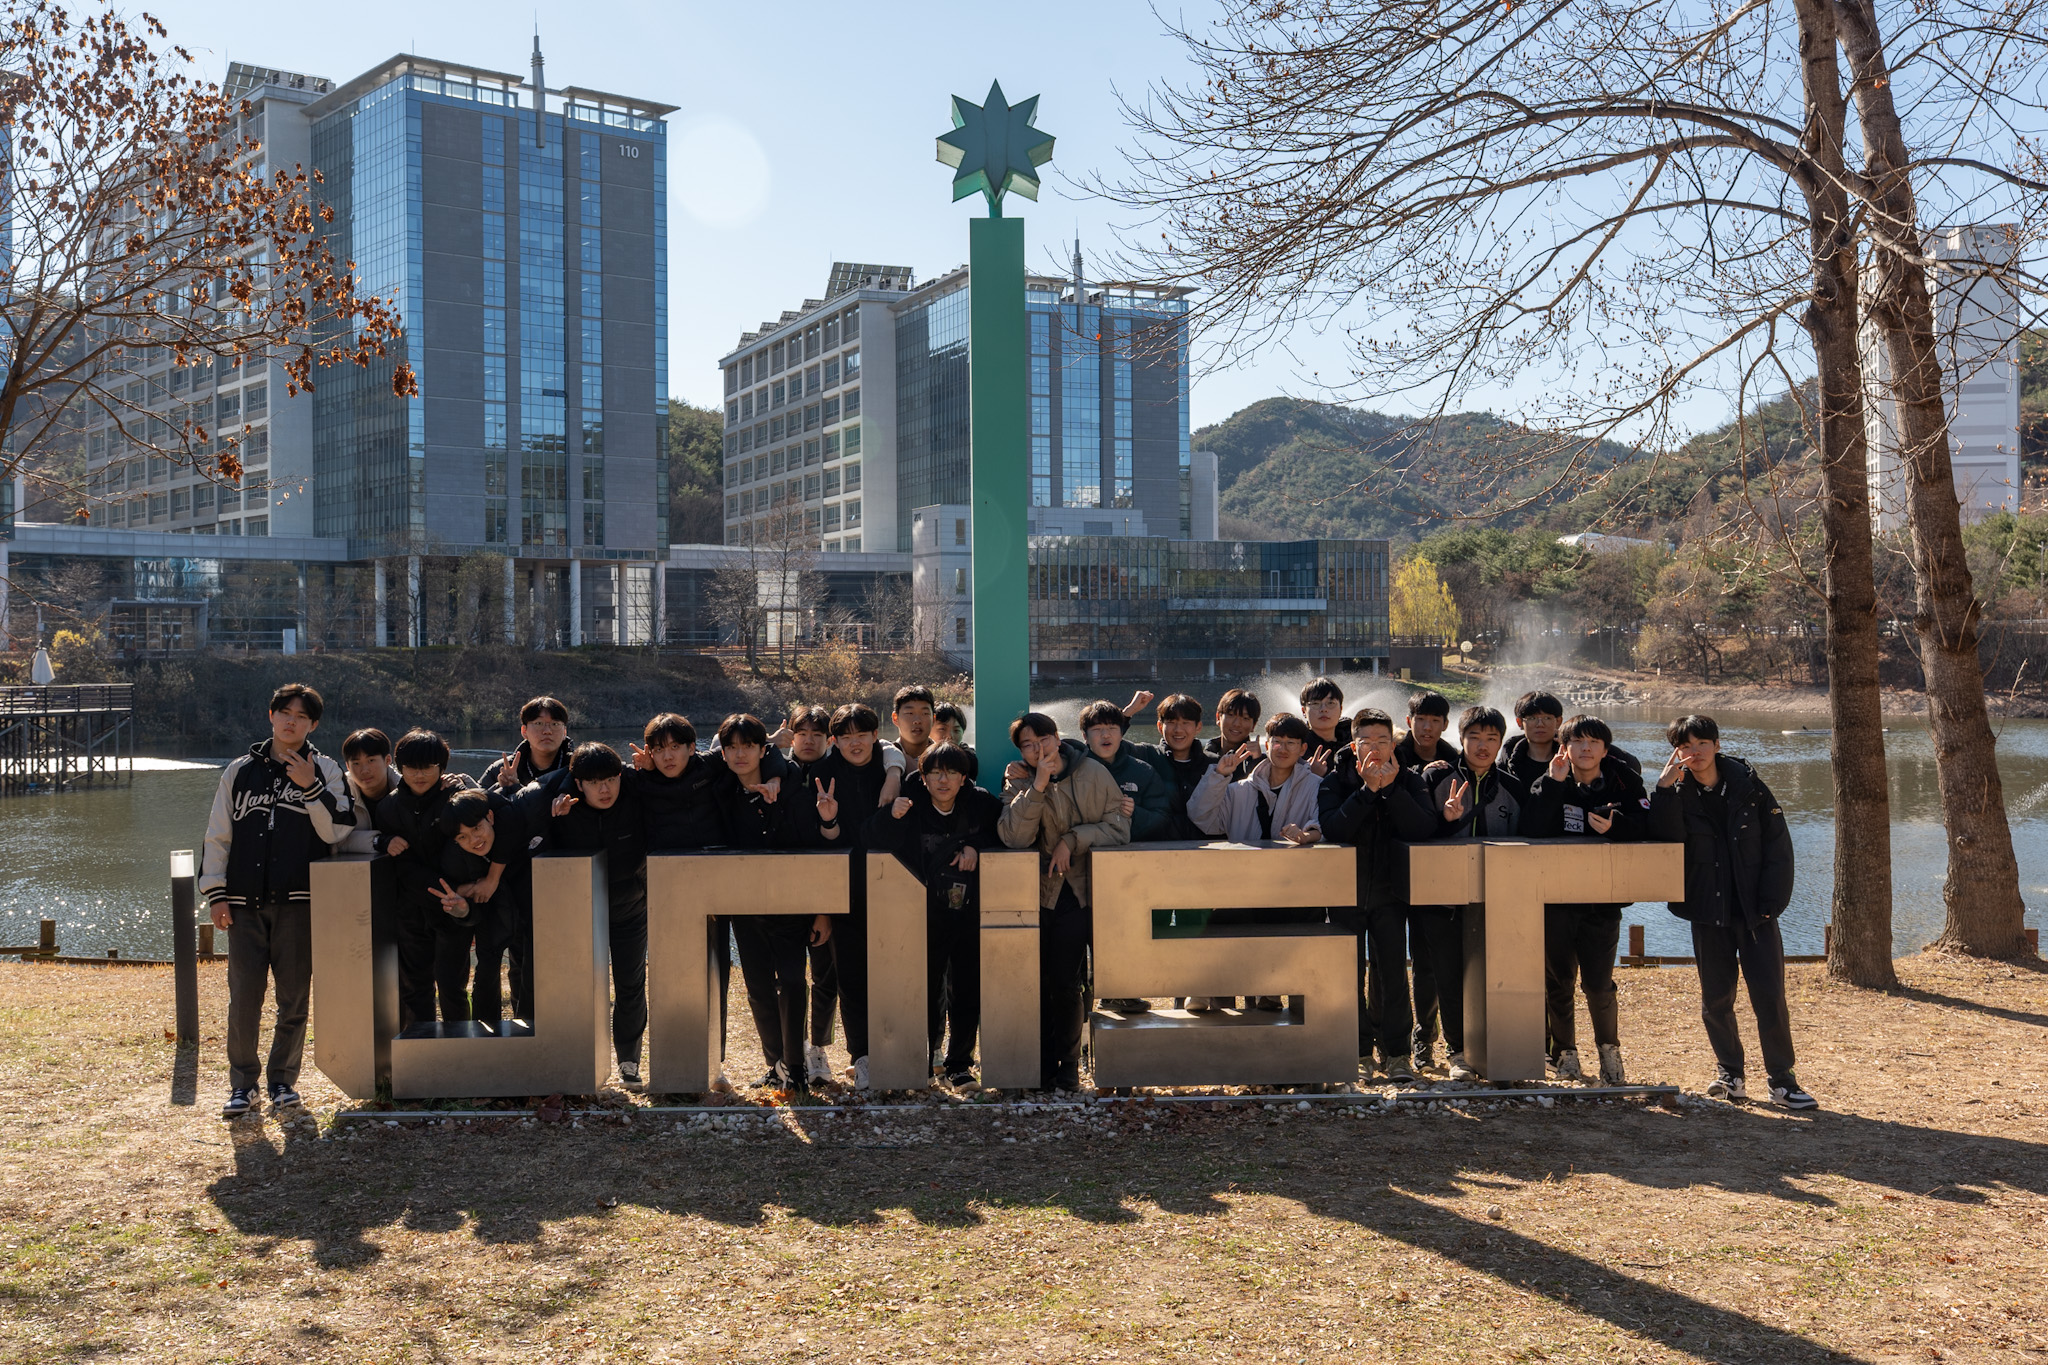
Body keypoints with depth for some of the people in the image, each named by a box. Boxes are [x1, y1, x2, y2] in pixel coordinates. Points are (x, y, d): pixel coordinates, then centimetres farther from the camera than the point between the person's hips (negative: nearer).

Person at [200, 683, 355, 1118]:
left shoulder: (325, 772, 7)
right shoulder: (239, 772, 12)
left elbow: (337, 831, -4)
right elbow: (218, 836, 13)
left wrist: (310, 787, -13)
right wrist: (215, 893, 6)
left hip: (298, 902, -1)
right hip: (245, 902, 1)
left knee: (294, 997, 3)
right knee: (243, 997, -3)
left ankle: (283, 1079, 16)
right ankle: (242, 1083, 10)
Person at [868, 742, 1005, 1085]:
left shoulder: (980, 803, -2)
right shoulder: (911, 806, -7)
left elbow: (1005, 833, 10)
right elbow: (876, 844, -13)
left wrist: (977, 846, -8)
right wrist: (891, 817, -32)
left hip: (971, 913, 2)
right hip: (927, 915, -2)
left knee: (967, 992, 9)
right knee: (927, 991, -1)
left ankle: (958, 1062, 24)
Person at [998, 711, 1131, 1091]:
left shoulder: (1093, 774, -3)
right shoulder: (1019, 781, 0)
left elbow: (1119, 828, -5)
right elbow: (1013, 837, -16)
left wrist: (1073, 839, -16)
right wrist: (1038, 786, -23)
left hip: (1078, 892, -1)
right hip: (1037, 892, 2)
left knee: (1066, 984, -4)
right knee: (1037, 983, 4)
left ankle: (1066, 1067, 14)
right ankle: (1041, 1070, 18)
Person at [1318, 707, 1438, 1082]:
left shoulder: (1408, 782, -2)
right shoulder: (1336, 781, -6)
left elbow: (1425, 830, -19)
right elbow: (1332, 829, -24)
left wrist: (1391, 789, -25)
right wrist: (1367, 790, -27)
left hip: (1389, 892, 1)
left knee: (1393, 973, 0)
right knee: (1350, 973, 4)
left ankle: (1395, 1053, 9)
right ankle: (1360, 1051, 16)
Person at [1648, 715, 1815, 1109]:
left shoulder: (1749, 785, -1)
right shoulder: (1676, 793, 2)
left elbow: (1778, 845, 1)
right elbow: (1668, 838, -16)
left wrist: (1771, 901, -6)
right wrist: (1666, 789, -24)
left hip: (1755, 912, -1)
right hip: (1709, 913, 1)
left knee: (1770, 997, -6)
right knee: (1715, 998, 6)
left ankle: (1782, 1080, 4)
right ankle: (1730, 1073, 22)